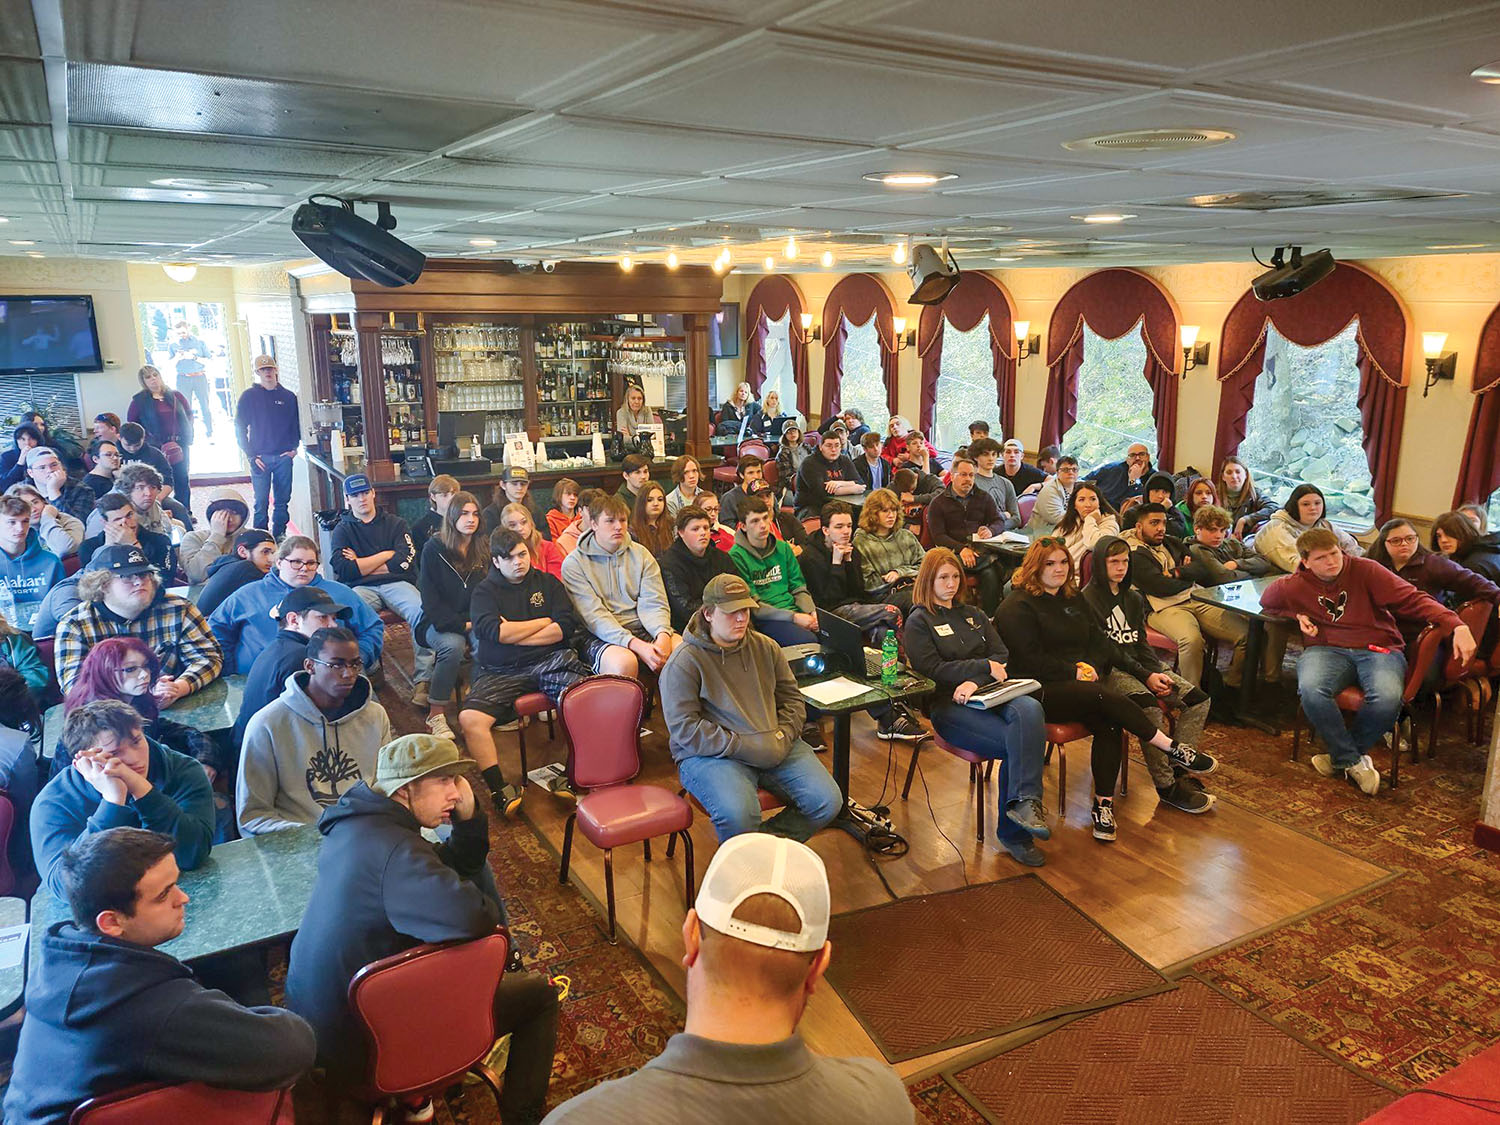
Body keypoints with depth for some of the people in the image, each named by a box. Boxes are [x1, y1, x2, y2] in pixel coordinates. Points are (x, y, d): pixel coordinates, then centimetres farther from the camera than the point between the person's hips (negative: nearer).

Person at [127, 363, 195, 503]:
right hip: (156, 448, -3)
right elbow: (132, 424, 2)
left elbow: (189, 414, 15)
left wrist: (188, 437, 4)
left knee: (183, 481, 6)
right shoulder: (139, 401, 1)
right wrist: (147, 439, -8)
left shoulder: (175, 395, 9)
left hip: (180, 445, 3)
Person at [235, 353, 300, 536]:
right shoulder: (249, 396, 3)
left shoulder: (288, 396, 9)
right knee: (261, 502, -3)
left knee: (282, 501, 6)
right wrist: (251, 455, -5)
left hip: (284, 457, 2)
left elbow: (297, 424, 14)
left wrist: (294, 448, 1)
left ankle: (280, 535, 16)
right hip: (260, 458, -2)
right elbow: (239, 427, 3)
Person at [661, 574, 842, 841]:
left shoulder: (766, 647, 12)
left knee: (828, 801, -14)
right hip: (711, 755, -5)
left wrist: (783, 735, -2)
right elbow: (684, 728, -13)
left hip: (774, 747, 5)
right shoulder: (684, 662, -6)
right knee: (738, 814, -34)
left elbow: (792, 698, 19)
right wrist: (743, 747, -18)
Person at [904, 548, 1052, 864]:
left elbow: (1002, 657, 14)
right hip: (948, 706, -4)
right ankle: (1014, 832, -20)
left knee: (1030, 709, -32)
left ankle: (1023, 802, -38)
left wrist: (975, 681, -8)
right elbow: (931, 669, -4)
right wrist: (985, 667, -8)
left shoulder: (973, 615, 27)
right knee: (1015, 744, -29)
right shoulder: (918, 622, 10)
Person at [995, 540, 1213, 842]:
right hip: (1040, 691, -6)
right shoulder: (1017, 607, -3)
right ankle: (1173, 749, -19)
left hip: (1080, 681, 7)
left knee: (1109, 721, -26)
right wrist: (1074, 673, -11)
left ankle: (1104, 804, -22)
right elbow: (1031, 660, -11)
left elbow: (1099, 644, 21)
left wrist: (1091, 666, 0)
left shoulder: (1074, 599, 22)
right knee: (1105, 697, -30)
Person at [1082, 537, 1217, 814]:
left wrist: (1157, 672, -7)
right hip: (1110, 670, -8)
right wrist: (1145, 676, -16)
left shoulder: (1133, 597, 17)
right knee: (1150, 707, -33)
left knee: (1198, 699, -9)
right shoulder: (1089, 598, -7)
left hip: (1142, 665, 8)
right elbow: (1105, 649, -12)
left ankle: (1180, 770, -10)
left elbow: (1140, 642, 13)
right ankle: (1166, 786, -24)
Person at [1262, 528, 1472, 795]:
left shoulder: (1366, 570, -2)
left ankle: (1340, 755, -6)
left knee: (1388, 697, -34)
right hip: (1327, 649, 1)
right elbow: (1266, 602, 24)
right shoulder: (1293, 586, 2)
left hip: (1379, 648, 0)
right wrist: (1298, 615, 4)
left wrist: (1456, 625, -19)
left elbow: (1413, 599, -6)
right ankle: (1353, 762, -12)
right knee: (1311, 690, -35)